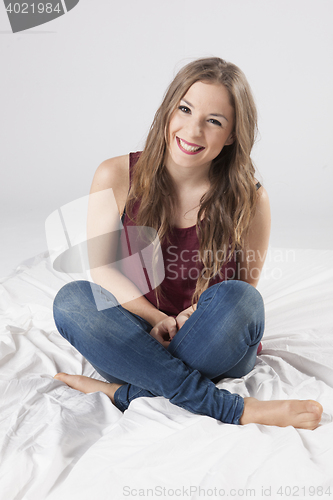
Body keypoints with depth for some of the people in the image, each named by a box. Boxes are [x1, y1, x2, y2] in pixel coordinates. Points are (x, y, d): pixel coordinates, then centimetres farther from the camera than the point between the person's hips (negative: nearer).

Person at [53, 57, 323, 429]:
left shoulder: (250, 199, -9)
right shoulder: (116, 176, -6)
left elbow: (247, 285, -1)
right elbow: (102, 265, -6)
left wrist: (190, 319, -19)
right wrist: (159, 320, -16)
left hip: (215, 352, -1)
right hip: (138, 342, 2)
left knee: (238, 298, -31)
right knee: (71, 299, -26)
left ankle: (127, 394, -16)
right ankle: (235, 410, -26)